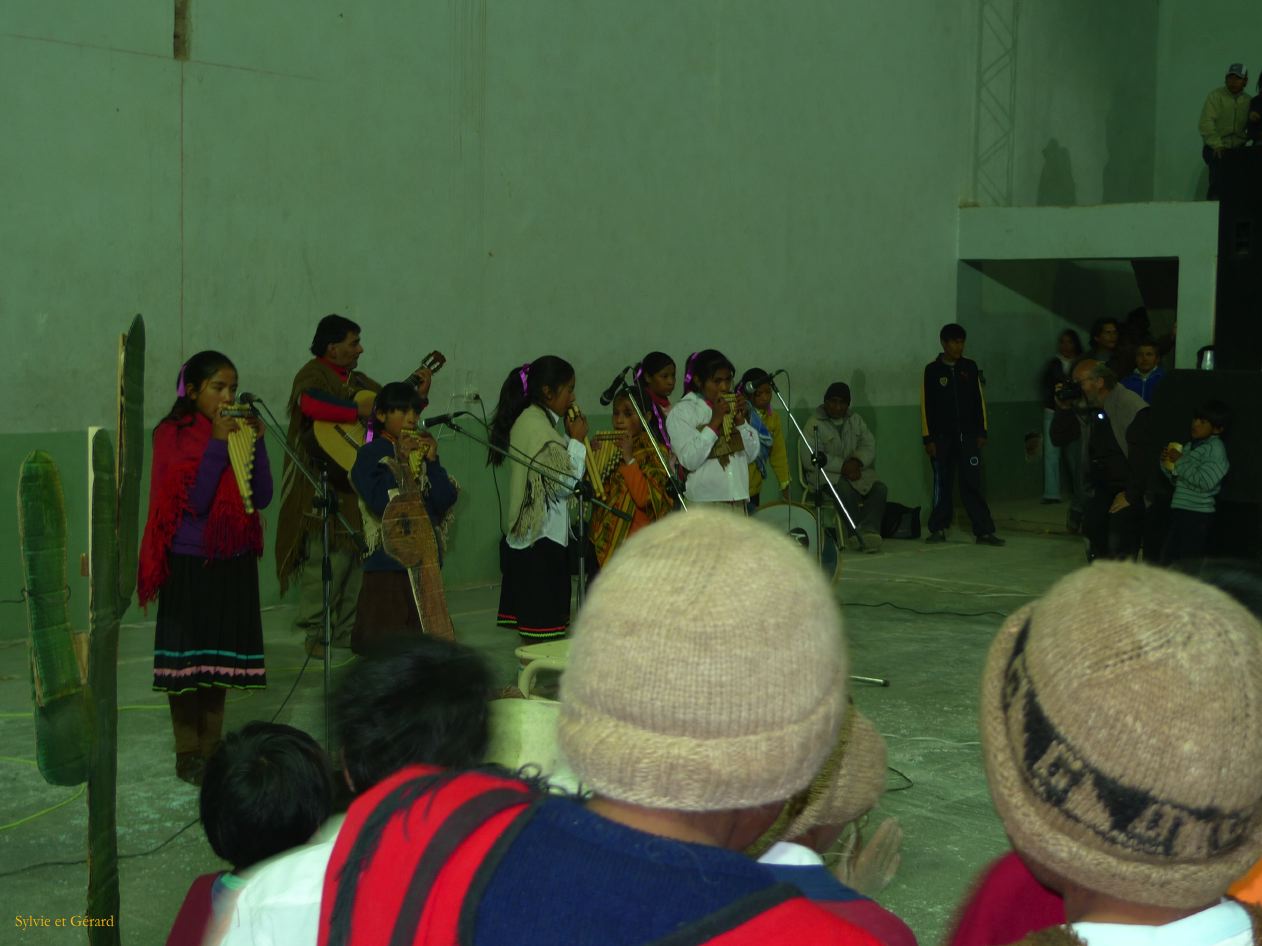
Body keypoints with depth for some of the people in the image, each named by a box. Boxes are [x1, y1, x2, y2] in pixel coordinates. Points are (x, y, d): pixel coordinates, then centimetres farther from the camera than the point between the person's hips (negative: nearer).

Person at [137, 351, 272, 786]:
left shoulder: (240, 431, 7)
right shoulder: (172, 434, -7)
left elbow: (262, 497, -1)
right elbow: (194, 499, -17)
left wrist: (256, 443, -10)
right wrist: (217, 444, -21)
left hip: (234, 561, 5)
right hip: (189, 563, -5)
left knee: (220, 658, 11)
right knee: (188, 657, 0)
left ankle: (212, 746, 20)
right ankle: (187, 753, 10)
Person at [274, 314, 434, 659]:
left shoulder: (356, 379, 19)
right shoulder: (313, 374, -7)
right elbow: (310, 403, -29)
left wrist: (417, 395, 11)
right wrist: (358, 410, -28)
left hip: (358, 483, 8)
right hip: (325, 488, -8)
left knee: (358, 559, 10)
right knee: (328, 560, -8)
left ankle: (348, 630, 18)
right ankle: (315, 635, 0)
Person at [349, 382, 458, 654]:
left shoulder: (423, 451, 11)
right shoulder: (370, 455, -3)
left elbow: (446, 500, 3)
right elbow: (381, 502, -16)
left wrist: (432, 461, -6)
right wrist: (402, 463, -16)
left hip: (425, 561, 5)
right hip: (388, 566, -5)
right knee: (387, 643, -4)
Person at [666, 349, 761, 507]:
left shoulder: (732, 406, 13)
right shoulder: (682, 412, -4)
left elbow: (752, 455, 12)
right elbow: (689, 460, -15)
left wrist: (741, 421, -2)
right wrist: (714, 422, -15)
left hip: (738, 500, 5)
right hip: (702, 504, -5)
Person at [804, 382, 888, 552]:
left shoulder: (856, 420, 17)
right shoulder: (814, 424, -1)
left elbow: (869, 446, 10)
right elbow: (809, 459, -12)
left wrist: (857, 461, -13)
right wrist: (842, 466, -19)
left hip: (856, 470, 5)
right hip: (827, 475, -5)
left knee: (879, 488, -24)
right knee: (847, 490, -36)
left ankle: (869, 530, -35)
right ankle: (856, 533, -26)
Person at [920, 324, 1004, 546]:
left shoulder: (970, 367, 6)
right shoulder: (932, 370, 0)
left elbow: (979, 400, 10)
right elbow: (926, 406, 0)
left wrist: (981, 432, 6)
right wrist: (928, 438, -4)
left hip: (968, 436, 1)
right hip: (942, 436, -1)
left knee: (972, 484, -4)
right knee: (942, 484, 6)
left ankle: (984, 531, -6)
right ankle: (938, 528, 16)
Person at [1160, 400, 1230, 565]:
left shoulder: (1215, 448, -10)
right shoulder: (1190, 446, 14)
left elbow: (1205, 481, -22)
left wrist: (1180, 461, -16)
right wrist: (1167, 463, 3)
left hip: (1198, 514, -8)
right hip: (1179, 510, 8)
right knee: (1168, 558, 13)